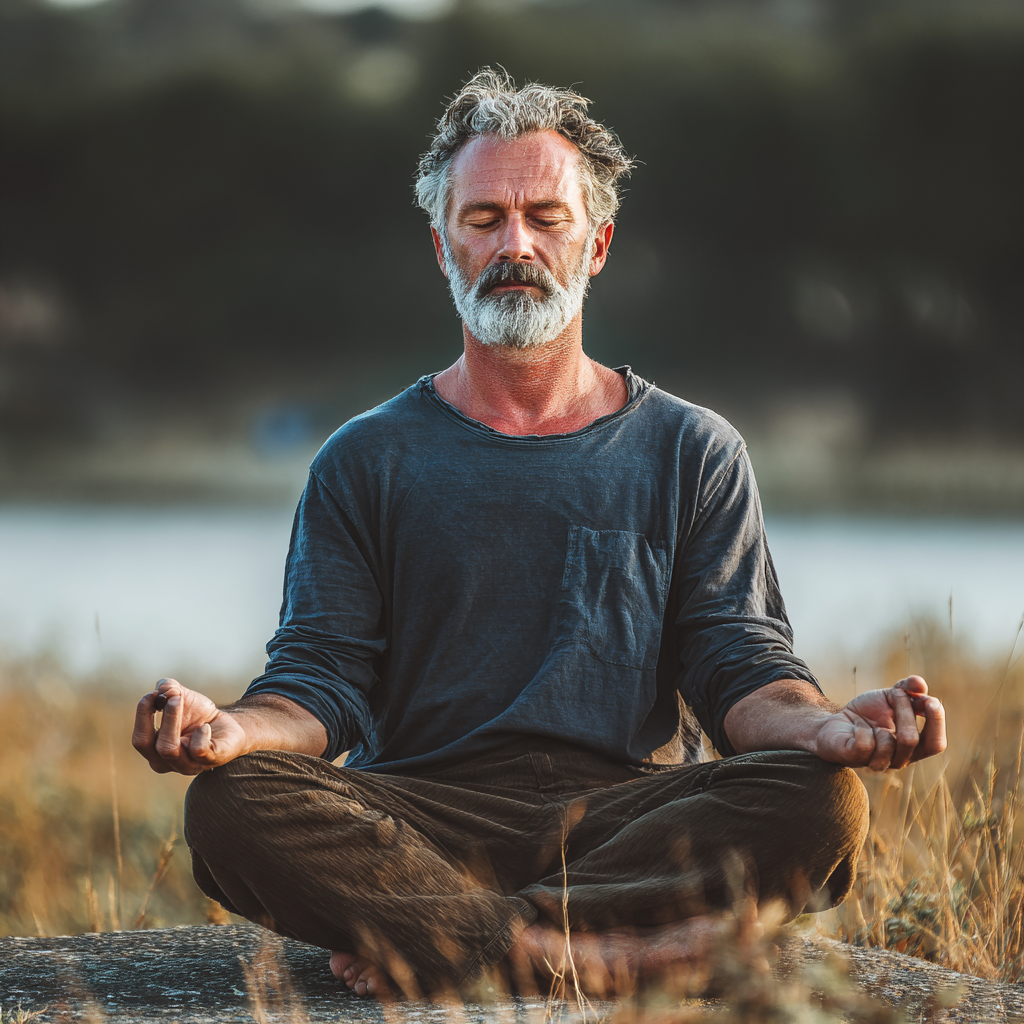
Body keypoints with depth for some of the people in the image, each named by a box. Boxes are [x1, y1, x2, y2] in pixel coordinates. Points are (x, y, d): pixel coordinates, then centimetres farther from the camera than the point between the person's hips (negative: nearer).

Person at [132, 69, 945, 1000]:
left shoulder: (692, 452, 16)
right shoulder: (368, 462, 16)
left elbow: (743, 673, 8)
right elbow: (324, 678, 6)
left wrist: (826, 725, -17)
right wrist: (236, 730, -19)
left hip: (630, 813, 1)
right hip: (421, 813, 0)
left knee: (822, 801, -30)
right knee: (231, 805, -31)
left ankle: (463, 951, -33)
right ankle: (599, 951, -35)